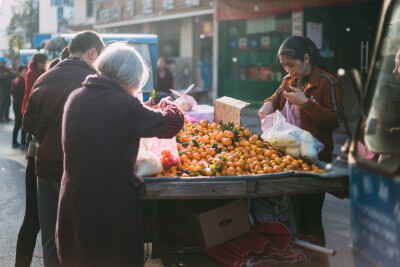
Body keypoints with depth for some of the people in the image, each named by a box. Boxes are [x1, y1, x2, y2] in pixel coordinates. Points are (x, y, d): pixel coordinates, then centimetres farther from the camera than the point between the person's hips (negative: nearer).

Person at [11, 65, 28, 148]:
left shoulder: (15, 81, 10)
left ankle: (14, 142, 17)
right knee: (24, 124, -1)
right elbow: (25, 93, -23)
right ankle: (23, 142, 3)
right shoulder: (22, 81, -18)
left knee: (17, 124, 14)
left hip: (15, 104, 9)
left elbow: (12, 92, 18)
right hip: (21, 105, -9)